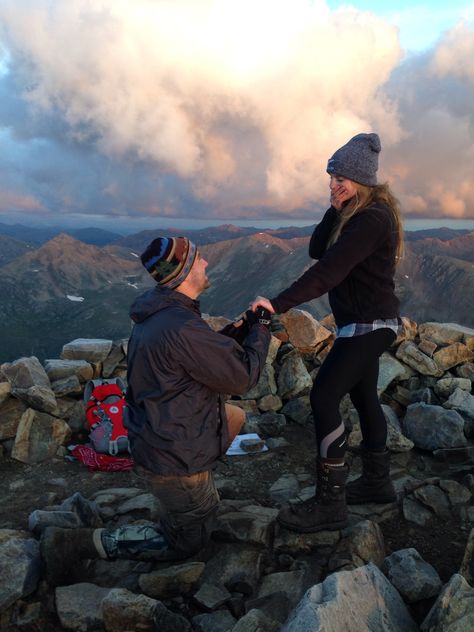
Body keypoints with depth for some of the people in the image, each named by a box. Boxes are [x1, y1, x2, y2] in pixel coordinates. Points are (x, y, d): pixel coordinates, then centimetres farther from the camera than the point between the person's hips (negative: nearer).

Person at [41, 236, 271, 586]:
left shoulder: (158, 312, 0)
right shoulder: (181, 327, -32)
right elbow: (243, 376, -22)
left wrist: (235, 332, 2)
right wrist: (261, 327, -9)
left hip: (156, 431, 9)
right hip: (173, 458, -9)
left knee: (235, 415, 23)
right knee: (186, 542, 11)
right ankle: (72, 543, 6)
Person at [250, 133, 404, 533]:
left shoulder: (372, 218, -20)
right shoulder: (355, 213, 11)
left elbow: (328, 272, -29)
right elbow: (317, 252, 3)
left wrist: (279, 304, -33)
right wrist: (335, 210, -9)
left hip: (370, 324, -10)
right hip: (366, 323, 10)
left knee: (324, 398, -13)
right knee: (364, 397, 17)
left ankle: (330, 504, -6)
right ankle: (378, 482, 32)